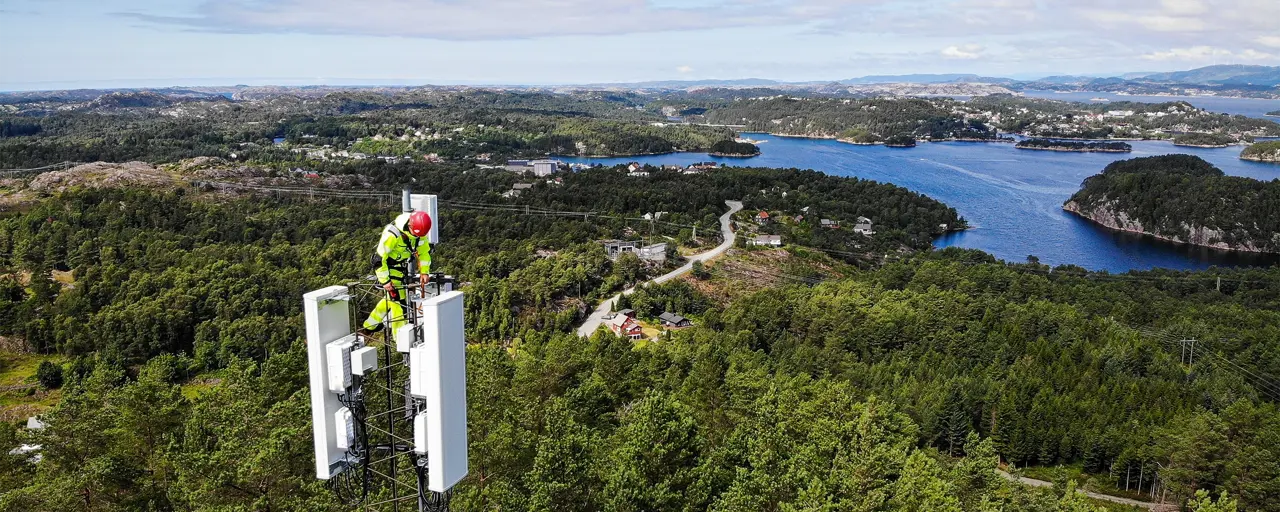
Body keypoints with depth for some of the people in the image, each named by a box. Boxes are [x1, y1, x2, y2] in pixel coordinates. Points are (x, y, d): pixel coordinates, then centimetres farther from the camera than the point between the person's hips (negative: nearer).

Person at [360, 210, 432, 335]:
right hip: (387, 267, -8)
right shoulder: (392, 234, -32)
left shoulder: (419, 231, -11)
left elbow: (424, 251, 5)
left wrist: (424, 271, -2)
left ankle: (368, 327, 39)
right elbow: (379, 258, -28)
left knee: (392, 297, 21)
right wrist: (385, 281, -25)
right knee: (399, 302, -10)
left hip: (402, 267, 8)